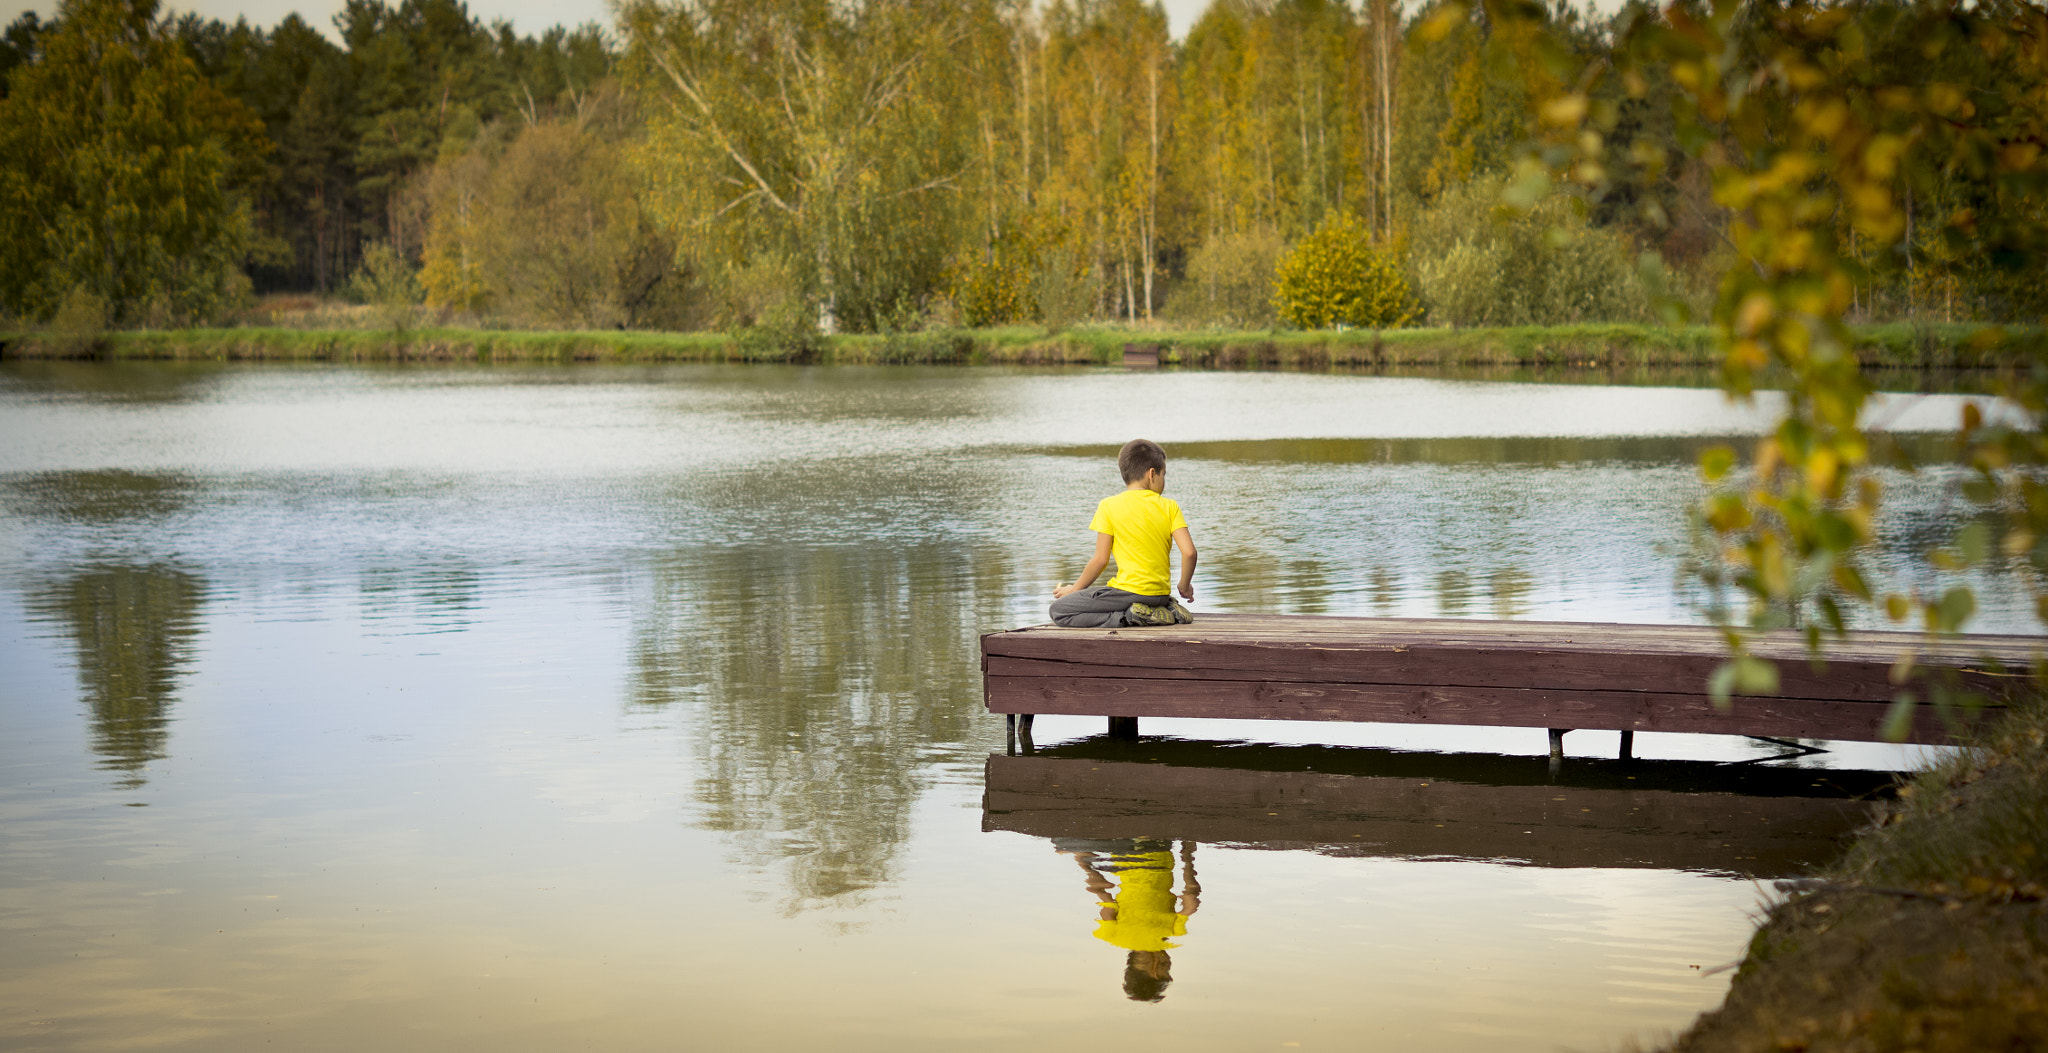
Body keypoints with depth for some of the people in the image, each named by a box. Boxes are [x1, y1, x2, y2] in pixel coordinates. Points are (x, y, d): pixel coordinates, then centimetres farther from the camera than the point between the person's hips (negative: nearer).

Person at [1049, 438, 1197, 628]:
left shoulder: (1109, 506, -2)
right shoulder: (1170, 507, 6)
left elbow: (1100, 559, -3)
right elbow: (1189, 552, -3)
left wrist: (1075, 589, 11)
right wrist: (1184, 587, 14)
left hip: (1130, 590, -5)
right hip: (1160, 594, 5)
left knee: (1058, 611, 0)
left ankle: (1127, 617, -15)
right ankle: (1168, 610, 8)